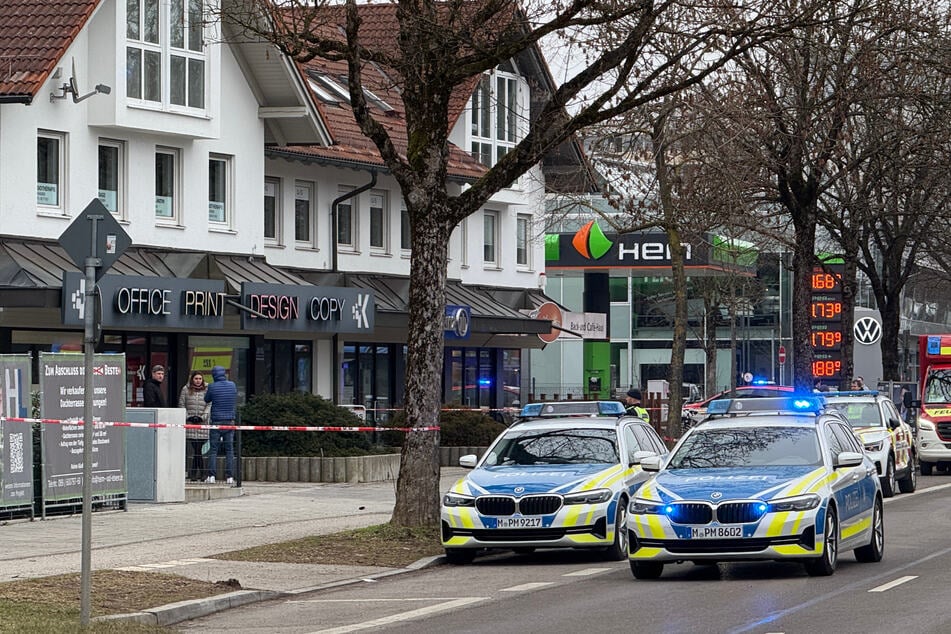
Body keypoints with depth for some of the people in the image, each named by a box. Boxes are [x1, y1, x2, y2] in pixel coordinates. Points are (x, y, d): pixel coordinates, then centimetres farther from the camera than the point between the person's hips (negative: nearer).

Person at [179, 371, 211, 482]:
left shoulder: (207, 390, 7)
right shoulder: (186, 389, 9)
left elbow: (209, 405, 4)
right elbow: (181, 405, 8)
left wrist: (202, 417, -8)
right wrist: (188, 417, -4)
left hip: (203, 423, 0)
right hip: (190, 423, 0)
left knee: (197, 450, -4)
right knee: (196, 450, -6)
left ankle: (193, 474, 2)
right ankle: (202, 474, -2)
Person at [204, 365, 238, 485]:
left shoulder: (212, 387, -8)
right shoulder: (232, 385, 2)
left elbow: (207, 400, 8)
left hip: (216, 421, -3)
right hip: (230, 421, 3)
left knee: (213, 449, 1)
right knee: (229, 449, 5)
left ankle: (211, 475, -5)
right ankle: (230, 476, 0)